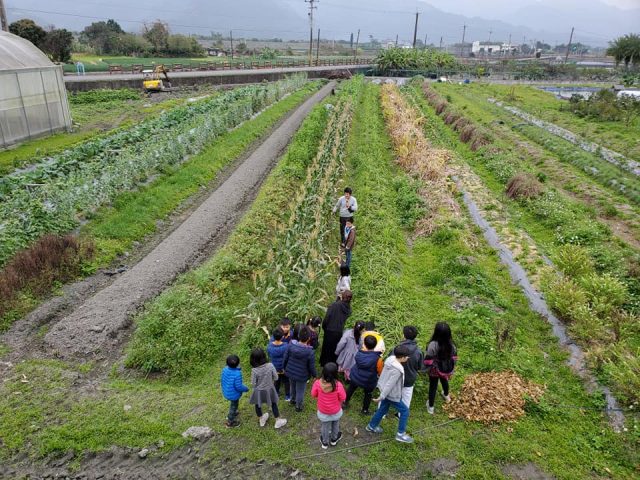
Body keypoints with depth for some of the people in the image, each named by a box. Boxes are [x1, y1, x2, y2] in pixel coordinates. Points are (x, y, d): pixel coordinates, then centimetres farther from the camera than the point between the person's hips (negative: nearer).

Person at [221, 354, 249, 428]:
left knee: (233, 404, 34)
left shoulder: (225, 369, -16)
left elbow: (222, 381, -1)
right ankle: (230, 422, 38)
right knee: (234, 406, 19)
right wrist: (246, 388, -8)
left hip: (226, 392, 7)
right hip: (234, 394, -7)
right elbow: (239, 387, -28)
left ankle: (231, 415, 57)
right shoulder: (237, 374, -36)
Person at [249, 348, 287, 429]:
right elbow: (276, 377, -12)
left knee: (258, 405, 27)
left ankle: (261, 420, 49)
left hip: (259, 391, -1)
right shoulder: (270, 366, -25)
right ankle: (278, 421, 40)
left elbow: (253, 384, -17)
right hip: (270, 389, 1)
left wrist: (256, 386, 6)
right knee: (273, 404, 25)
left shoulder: (254, 370, -29)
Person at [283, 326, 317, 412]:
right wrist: (314, 375, 2)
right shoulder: (310, 352, -28)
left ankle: (293, 400, 56)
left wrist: (285, 368, 12)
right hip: (302, 376, -4)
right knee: (300, 391, 21)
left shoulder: (291, 346, -19)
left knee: (292, 386, 31)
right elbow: (312, 367, -18)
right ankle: (298, 406, 42)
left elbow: (285, 359, -7)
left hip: (290, 372, 4)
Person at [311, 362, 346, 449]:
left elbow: (313, 395, -12)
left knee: (324, 427, 29)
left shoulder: (317, 383, -30)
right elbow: (342, 398, -19)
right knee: (335, 424, 32)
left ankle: (325, 442, 52)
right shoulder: (338, 385, -35)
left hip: (323, 412, 1)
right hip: (336, 411, -1)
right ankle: (334, 439, 56)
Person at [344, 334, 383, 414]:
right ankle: (365, 410, 44)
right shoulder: (377, 359, -32)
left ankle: (345, 402, 52)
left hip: (355, 377, 3)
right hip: (368, 382, -2)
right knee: (368, 395, 27)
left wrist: (364, 348, -3)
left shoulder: (359, 353, -22)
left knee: (351, 389, 31)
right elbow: (380, 372, -17)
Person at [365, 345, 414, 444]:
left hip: (386, 392, 9)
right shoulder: (397, 370, -34)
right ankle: (401, 434, 18)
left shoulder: (391, 358, -10)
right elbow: (390, 385, -29)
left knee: (383, 409, 26)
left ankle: (371, 426, 43)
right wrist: (381, 397, -25)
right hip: (392, 395, -9)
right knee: (405, 411, 9)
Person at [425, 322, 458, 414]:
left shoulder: (433, 345, -35)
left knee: (433, 387, 17)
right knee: (444, 381, 33)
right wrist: (451, 369, 11)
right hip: (446, 369, 4)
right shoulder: (451, 344, -19)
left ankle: (431, 406, 33)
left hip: (435, 370, -4)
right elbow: (454, 358, -4)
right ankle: (446, 396, 62)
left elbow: (428, 360, -27)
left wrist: (426, 368, -5)